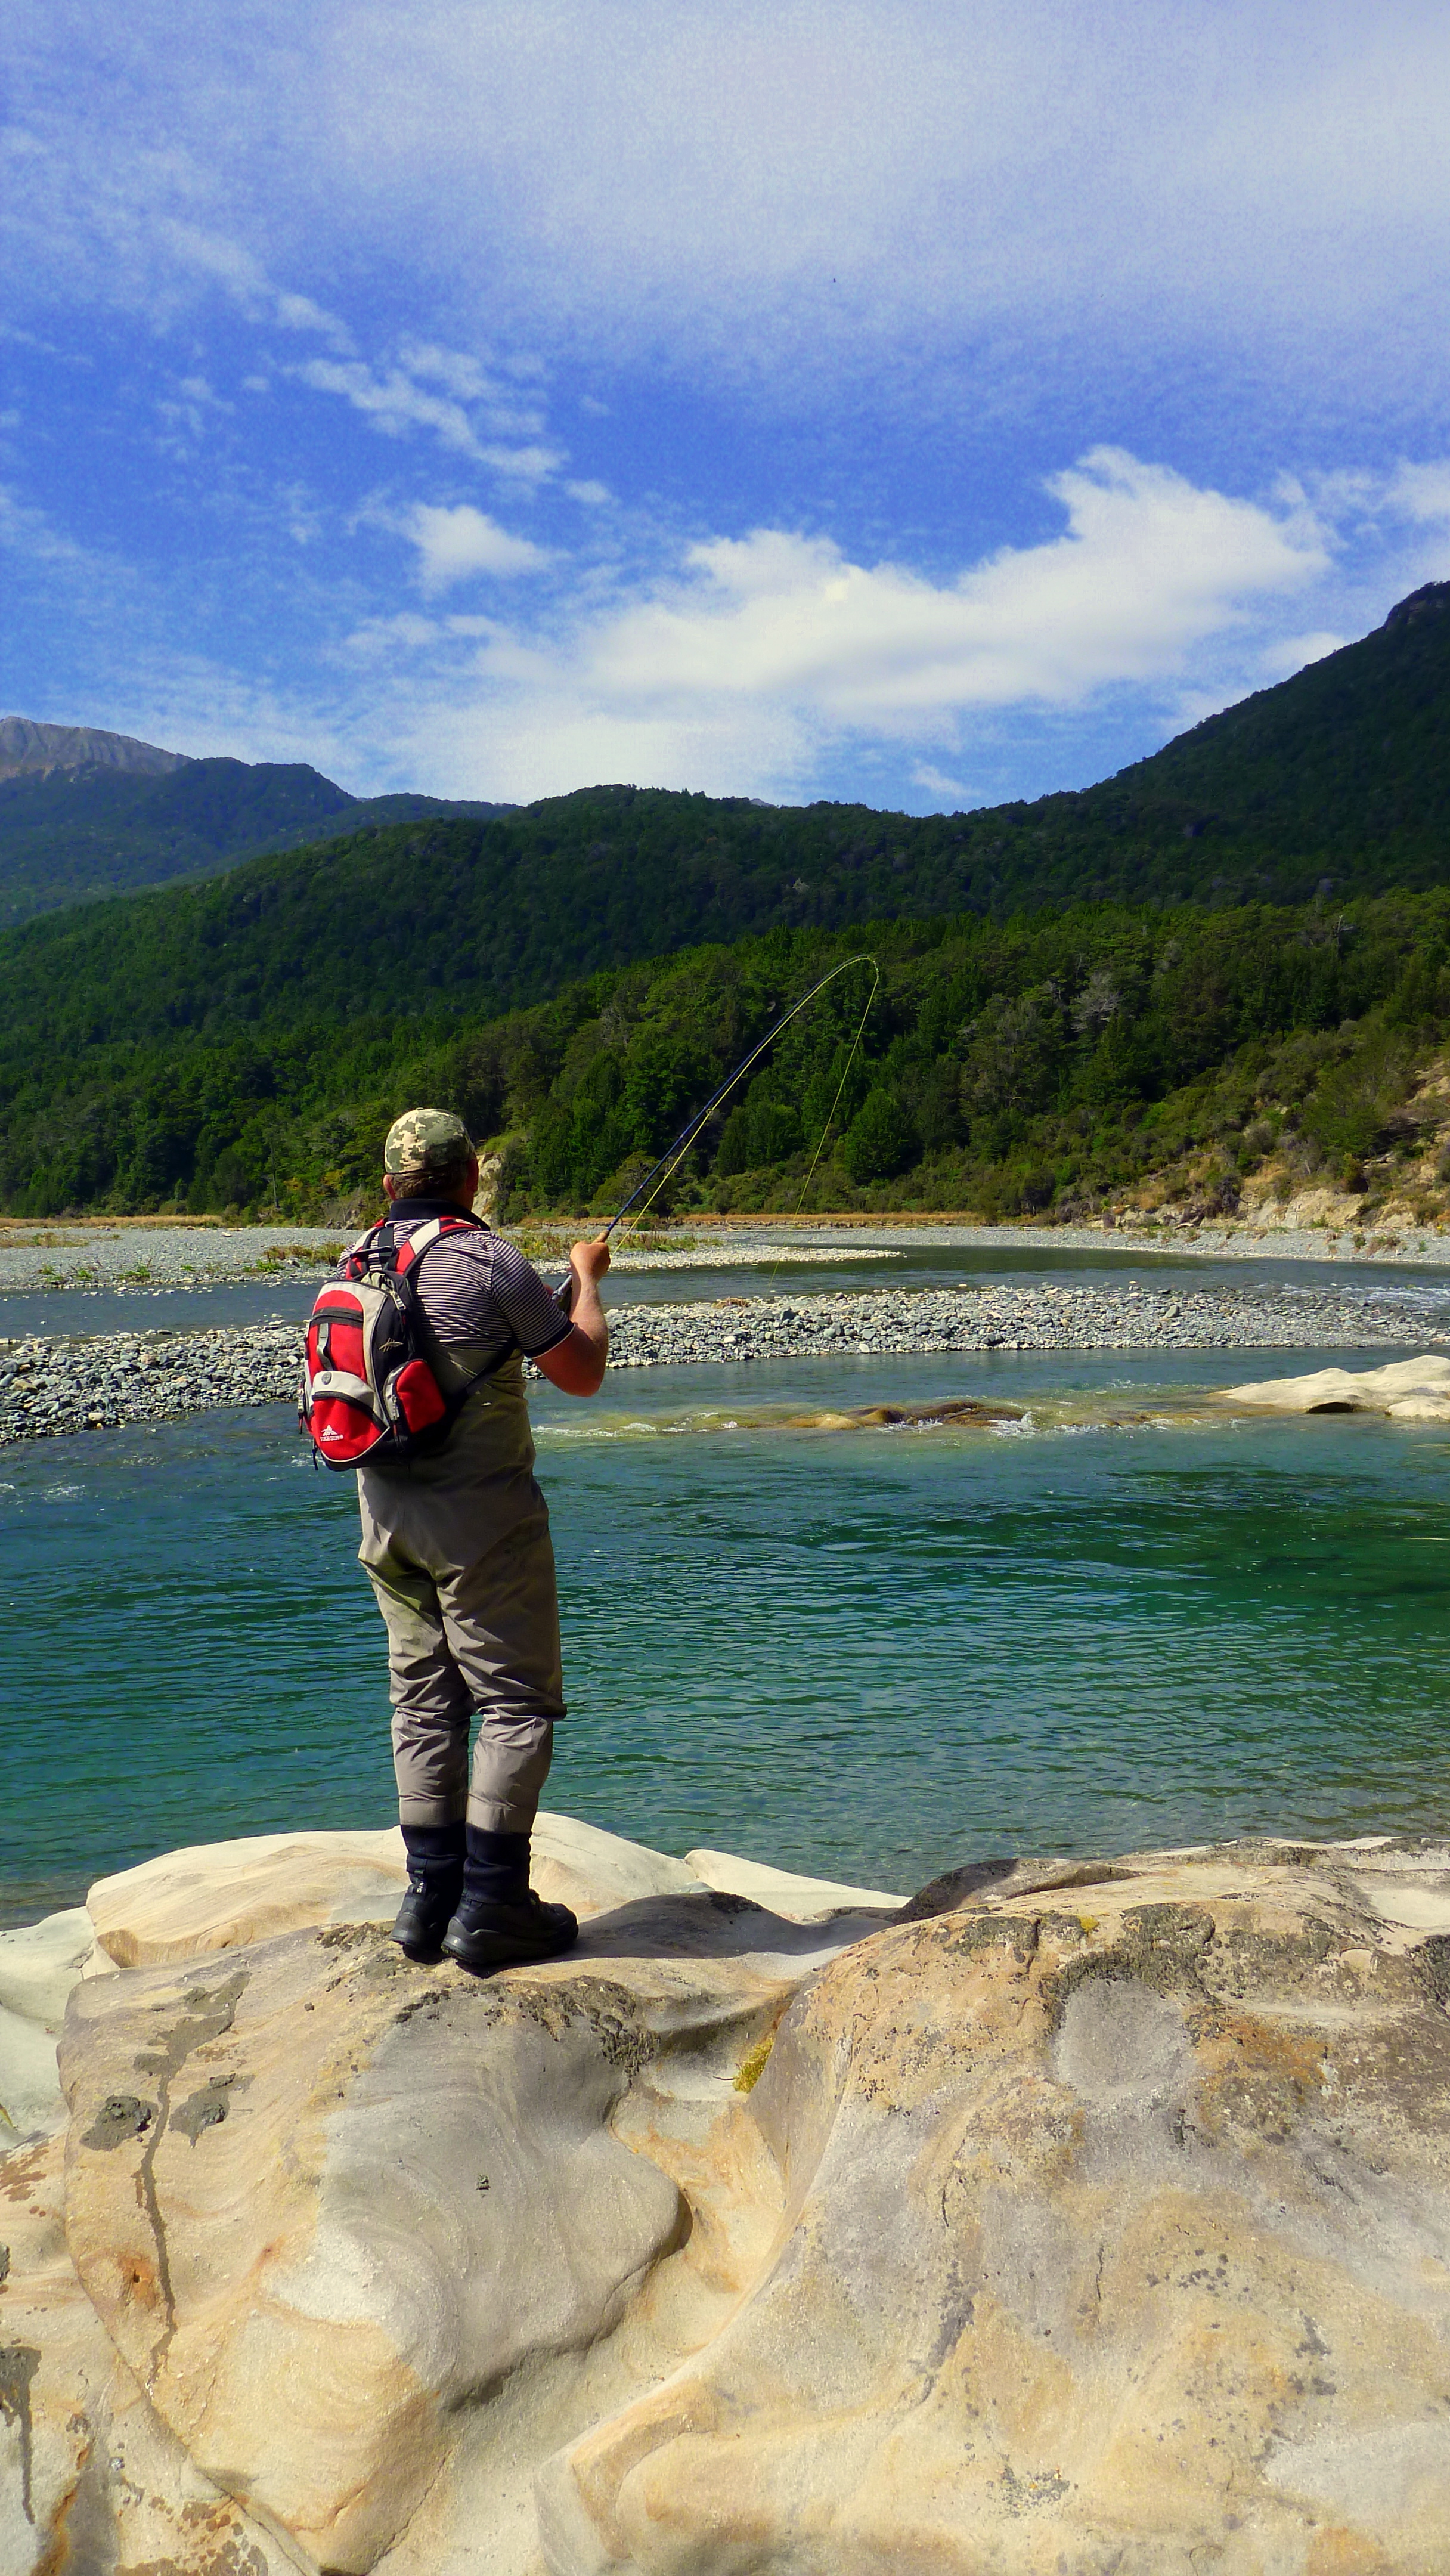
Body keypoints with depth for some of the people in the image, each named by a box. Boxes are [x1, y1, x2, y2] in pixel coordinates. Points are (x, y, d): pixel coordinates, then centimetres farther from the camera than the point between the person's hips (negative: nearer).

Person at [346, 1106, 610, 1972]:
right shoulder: (490, 1259, -14)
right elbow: (584, 1374, -7)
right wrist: (588, 1281, 10)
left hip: (388, 1517, 7)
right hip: (482, 1519, -7)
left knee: (424, 1703, 14)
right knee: (516, 1703, 2)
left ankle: (431, 1897, 19)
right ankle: (492, 1906, 3)